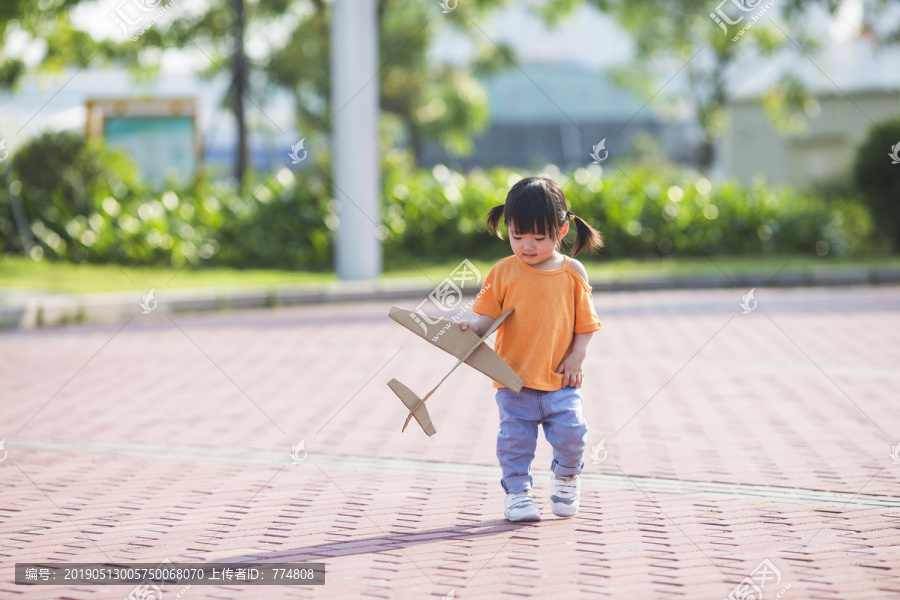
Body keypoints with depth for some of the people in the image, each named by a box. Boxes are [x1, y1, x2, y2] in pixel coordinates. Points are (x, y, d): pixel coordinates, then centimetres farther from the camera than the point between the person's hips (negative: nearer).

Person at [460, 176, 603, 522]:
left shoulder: (572, 272, 1)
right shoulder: (504, 272, -1)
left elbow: (585, 322, 6)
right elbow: (488, 312, -1)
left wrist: (577, 357, -5)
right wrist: (474, 327, -22)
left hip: (561, 380, 0)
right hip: (514, 377, 0)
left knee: (570, 432, -4)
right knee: (515, 438, 0)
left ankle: (566, 478, 24)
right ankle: (517, 491, 16)